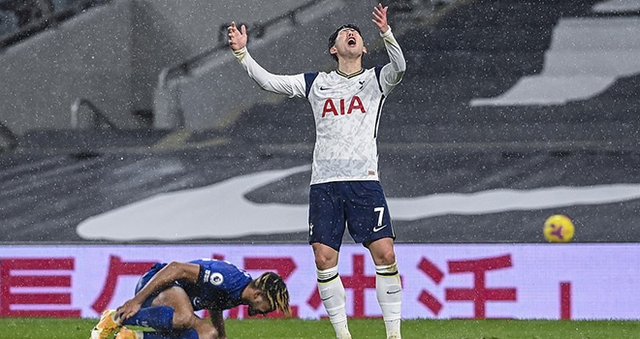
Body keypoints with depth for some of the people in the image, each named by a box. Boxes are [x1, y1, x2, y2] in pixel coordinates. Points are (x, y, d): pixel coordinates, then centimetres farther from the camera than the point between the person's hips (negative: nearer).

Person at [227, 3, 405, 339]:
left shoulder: (376, 80, 8)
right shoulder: (316, 83, 14)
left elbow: (398, 67, -13)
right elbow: (268, 81, 12)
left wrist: (386, 33, -29)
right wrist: (242, 53, 0)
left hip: (364, 182, -2)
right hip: (324, 182, 2)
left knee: (384, 252, -12)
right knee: (324, 258, -5)